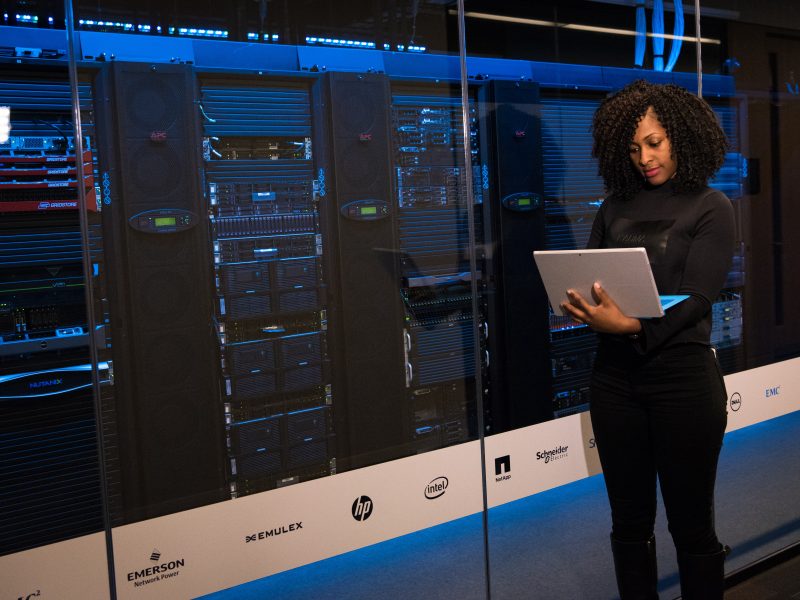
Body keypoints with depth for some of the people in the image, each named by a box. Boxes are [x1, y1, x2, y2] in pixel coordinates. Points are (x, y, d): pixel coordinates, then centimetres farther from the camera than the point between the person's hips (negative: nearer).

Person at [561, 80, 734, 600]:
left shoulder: (710, 207, -1)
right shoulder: (615, 208, 11)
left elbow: (696, 298, -12)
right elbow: (590, 280, 9)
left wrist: (632, 325, -28)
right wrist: (582, 308, -15)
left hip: (683, 376, -4)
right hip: (615, 375, 4)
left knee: (690, 522, 7)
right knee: (629, 520, 13)